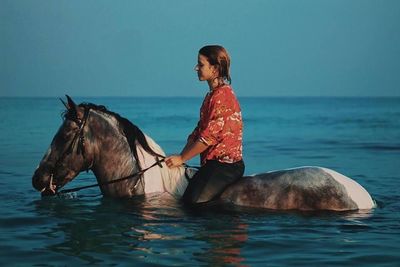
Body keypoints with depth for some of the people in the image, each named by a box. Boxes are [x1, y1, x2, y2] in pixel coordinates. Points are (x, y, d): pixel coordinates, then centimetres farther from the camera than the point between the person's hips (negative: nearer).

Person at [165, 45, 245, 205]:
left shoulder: (222, 95, -14)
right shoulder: (212, 95, 19)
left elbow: (209, 136, -18)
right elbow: (198, 132, 17)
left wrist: (181, 158, -10)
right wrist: (180, 157, 6)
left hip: (226, 164, -10)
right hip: (213, 163, 10)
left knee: (195, 202, -22)